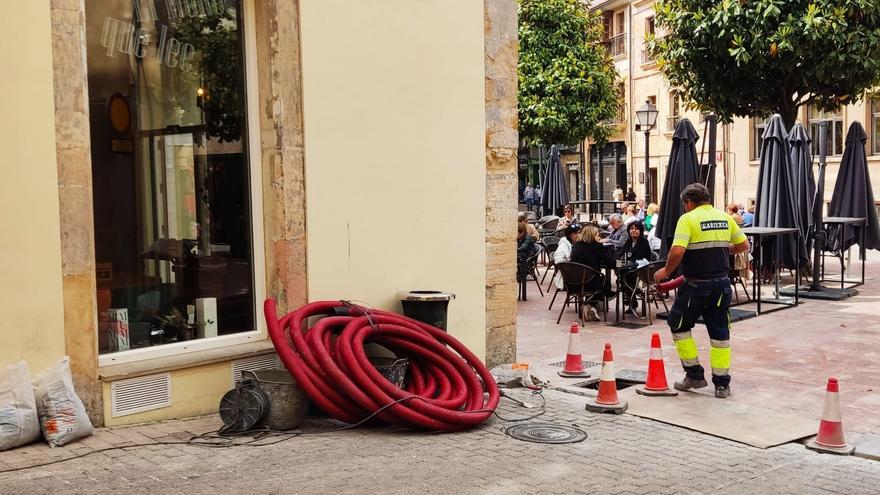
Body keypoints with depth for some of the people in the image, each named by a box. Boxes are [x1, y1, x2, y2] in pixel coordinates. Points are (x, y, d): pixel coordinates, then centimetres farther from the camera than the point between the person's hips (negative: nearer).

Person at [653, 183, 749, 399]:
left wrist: (667, 271, -6)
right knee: (720, 333, 11)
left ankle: (694, 375, 15)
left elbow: (677, 251, -22)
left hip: (696, 285, -5)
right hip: (721, 284, 5)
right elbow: (743, 245, 15)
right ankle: (722, 384, 13)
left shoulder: (688, 219, -10)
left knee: (679, 326, 14)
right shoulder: (725, 218, 8)